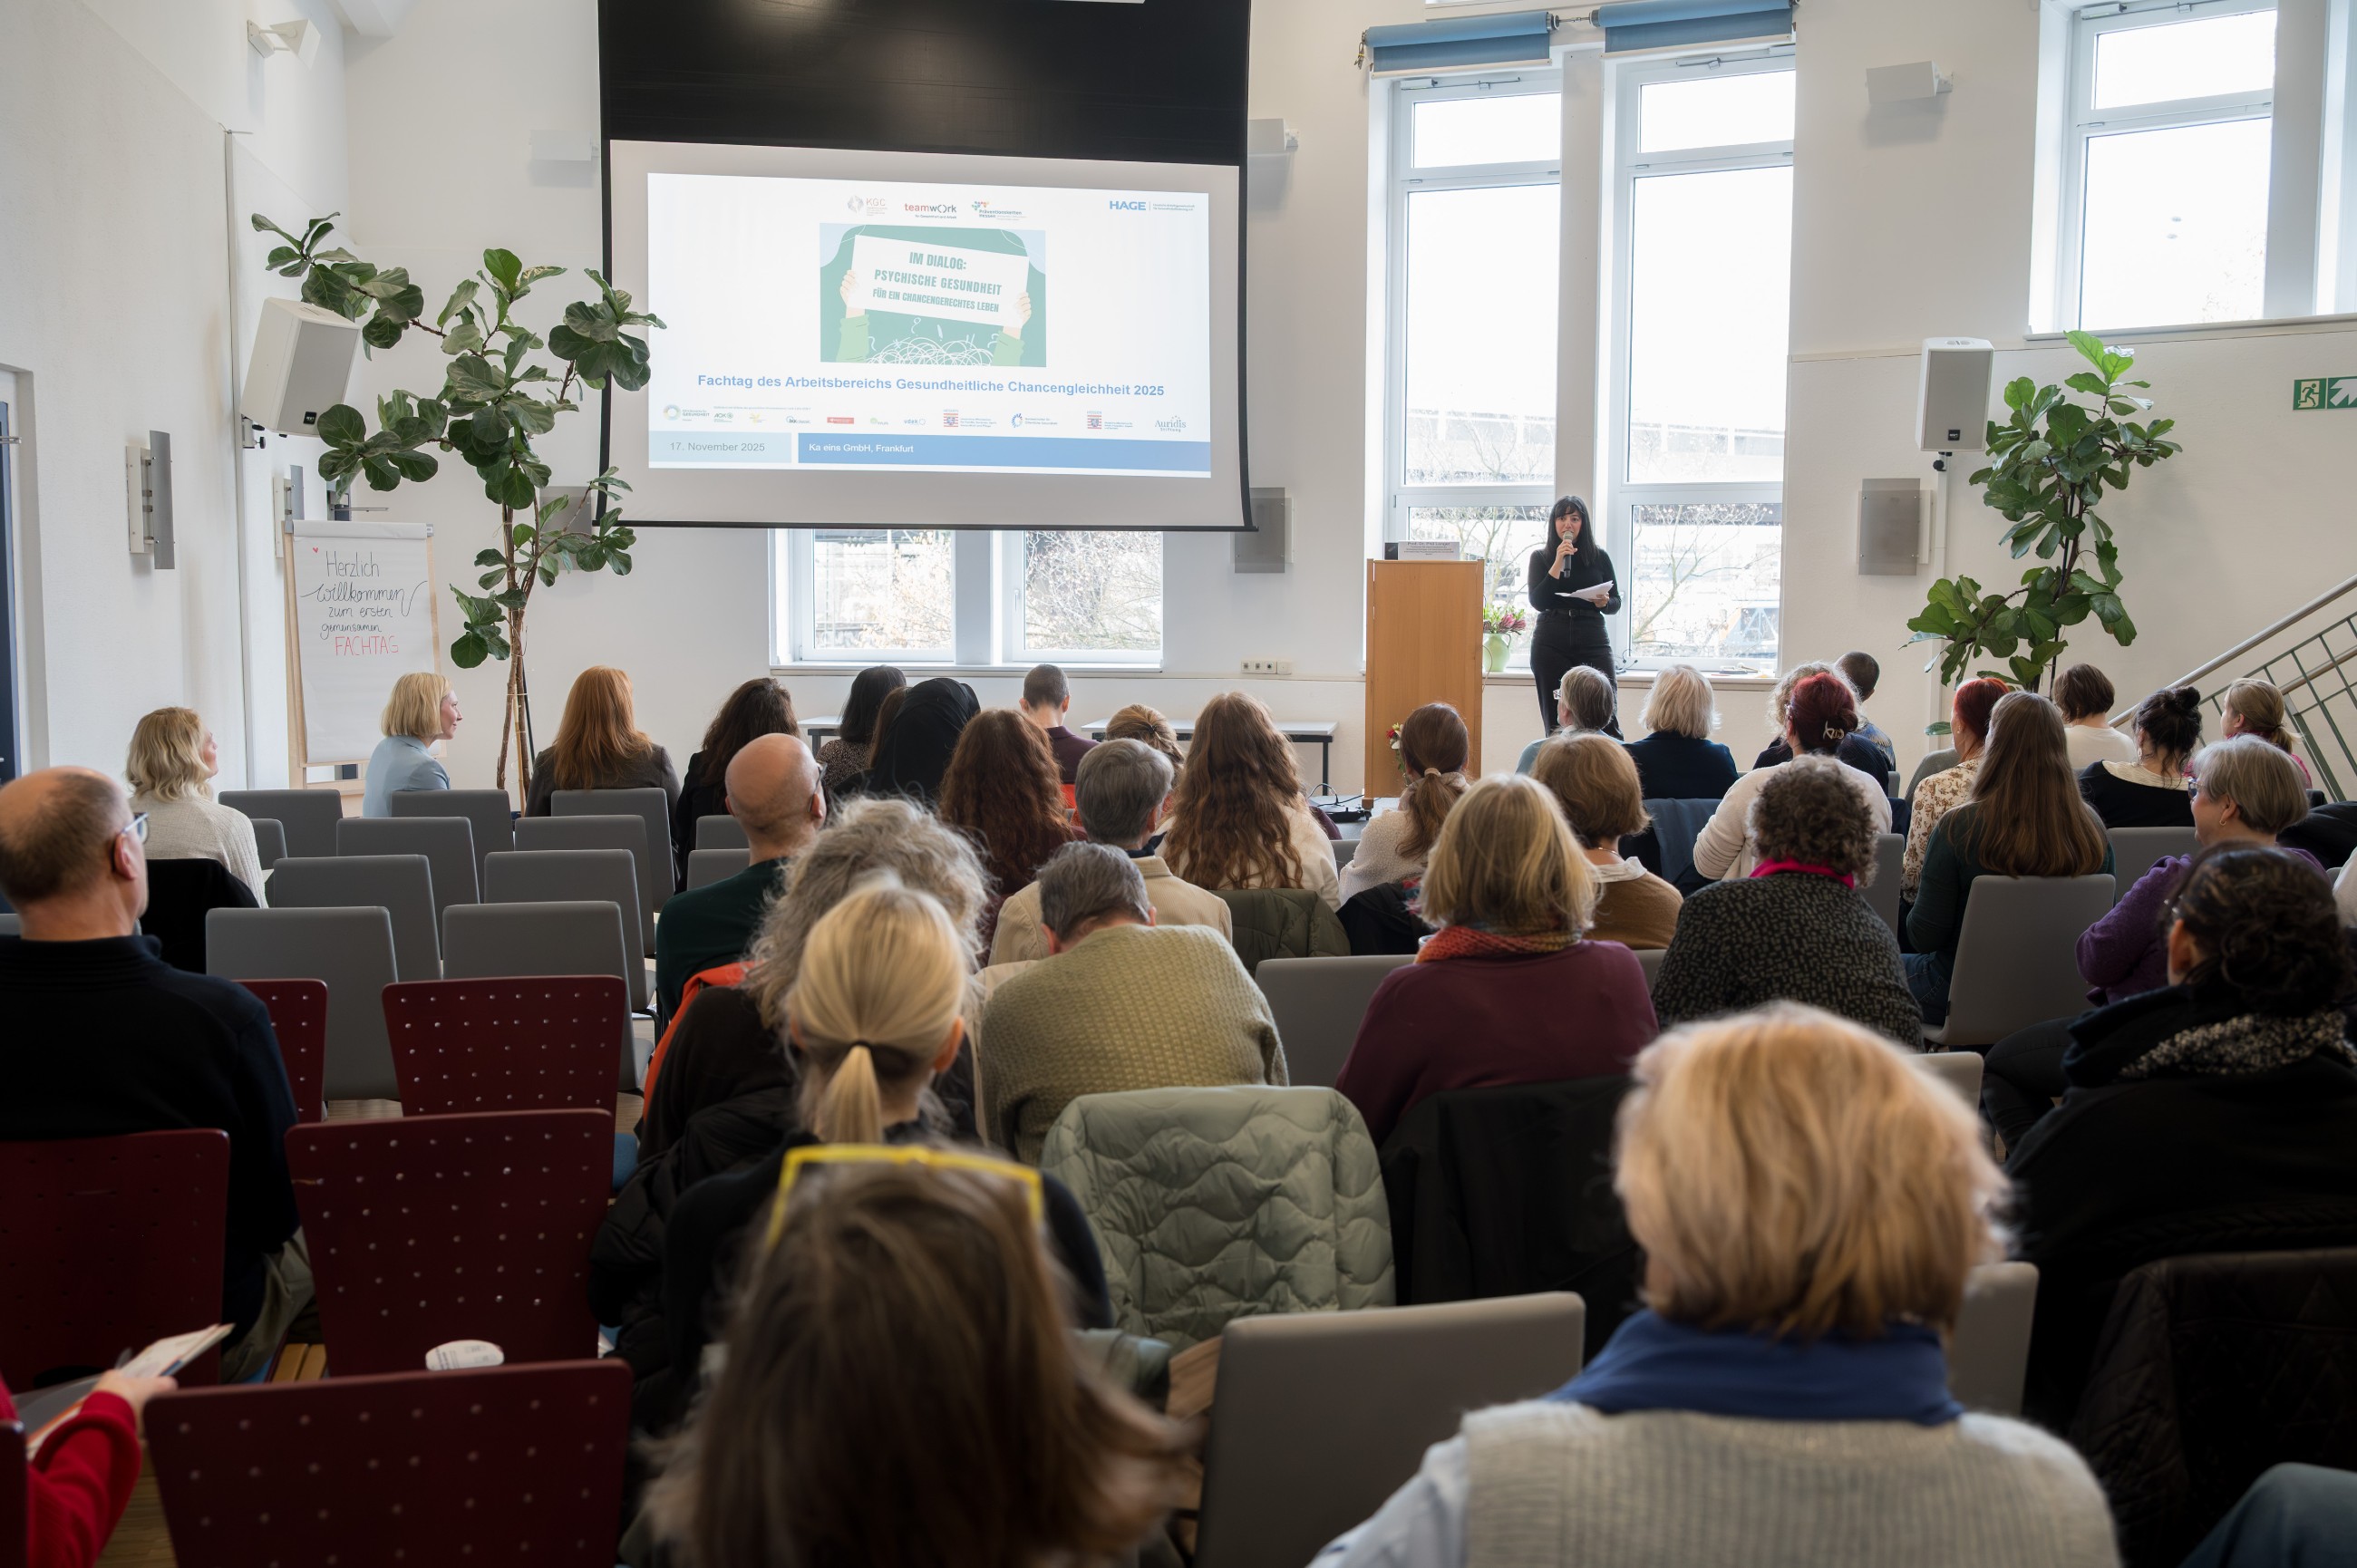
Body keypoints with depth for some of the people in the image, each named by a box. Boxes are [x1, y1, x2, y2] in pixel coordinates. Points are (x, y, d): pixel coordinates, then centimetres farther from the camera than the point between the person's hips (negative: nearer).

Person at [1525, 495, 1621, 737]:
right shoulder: (1540, 557, 7)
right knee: (1555, 723, 0)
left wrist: (1604, 602, -11)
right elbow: (1537, 602, -5)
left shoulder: (1599, 557, 9)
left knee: (1606, 717, -11)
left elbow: (1615, 604, 12)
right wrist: (1558, 563, -10)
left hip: (1592, 639, 0)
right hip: (1551, 642, 0)